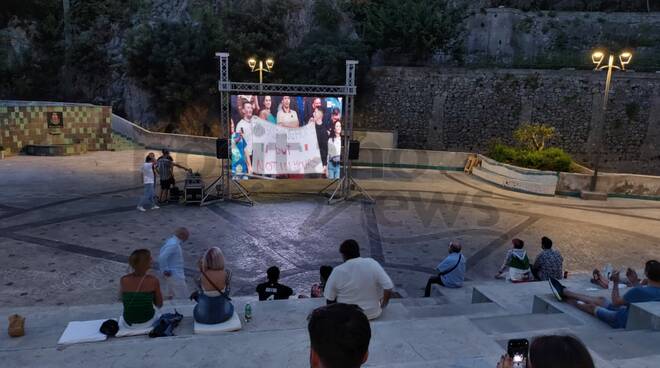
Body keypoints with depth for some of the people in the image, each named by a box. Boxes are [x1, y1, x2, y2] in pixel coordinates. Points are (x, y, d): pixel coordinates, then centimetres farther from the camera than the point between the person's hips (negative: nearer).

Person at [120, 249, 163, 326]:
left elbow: (123, 300, 5)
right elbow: (159, 305, -6)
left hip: (128, 322, 2)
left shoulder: (123, 280, -15)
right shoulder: (153, 280, -20)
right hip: (147, 321, -1)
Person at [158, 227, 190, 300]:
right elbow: (162, 257, -30)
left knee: (170, 296, 17)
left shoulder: (171, 241, 8)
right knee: (183, 298, -4)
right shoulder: (174, 244, -22)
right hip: (175, 275, -10)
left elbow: (162, 254, 19)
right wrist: (165, 270, -20)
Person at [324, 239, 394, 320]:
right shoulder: (372, 263, -16)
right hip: (373, 314, -1)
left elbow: (329, 298, -9)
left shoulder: (337, 271, -16)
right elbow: (388, 288, -18)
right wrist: (382, 306, -1)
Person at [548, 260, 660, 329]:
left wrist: (615, 283, -10)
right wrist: (635, 282, 7)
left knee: (592, 306, 12)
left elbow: (616, 302, -19)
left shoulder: (639, 291, -33)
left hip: (623, 322, -7)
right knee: (601, 300, 19)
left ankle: (566, 299, 38)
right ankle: (563, 291, 33)